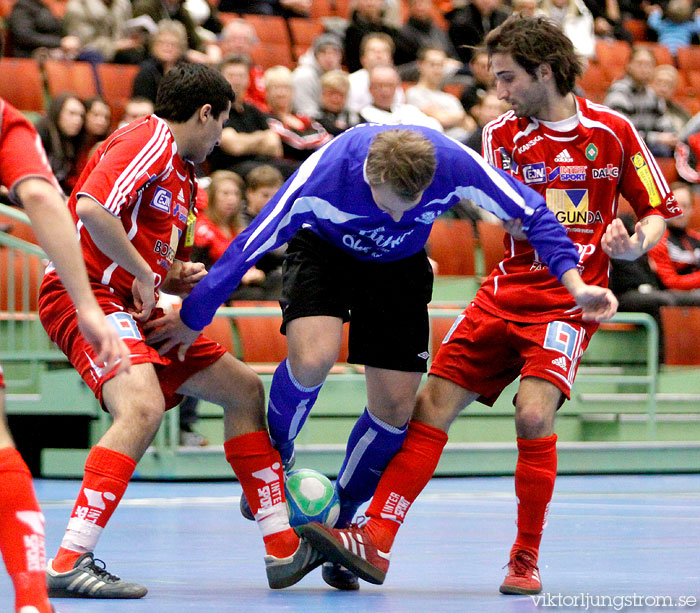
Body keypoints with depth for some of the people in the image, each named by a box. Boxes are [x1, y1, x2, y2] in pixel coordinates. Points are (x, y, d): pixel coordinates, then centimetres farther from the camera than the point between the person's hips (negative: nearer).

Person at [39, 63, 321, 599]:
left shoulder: (183, 174, 20)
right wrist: (144, 274, -17)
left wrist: (180, 277, 5)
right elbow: (90, 208, -26)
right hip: (86, 292, -11)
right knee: (143, 408, -32)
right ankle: (69, 563, -33)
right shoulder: (148, 142, -11)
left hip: (134, 307, 11)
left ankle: (284, 549, 19)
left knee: (243, 388, 14)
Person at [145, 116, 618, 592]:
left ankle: (340, 519, 19)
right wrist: (192, 321, -17)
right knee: (313, 360, -31)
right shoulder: (321, 177, -38)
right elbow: (250, 246, -26)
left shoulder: (456, 166, -34)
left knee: (396, 408, -4)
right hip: (323, 250, -2)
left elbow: (533, 214, -18)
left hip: (401, 266, 3)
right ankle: (275, 458, 0)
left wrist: (574, 281, -27)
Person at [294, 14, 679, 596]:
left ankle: (526, 562, -5)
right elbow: (515, 221, -3)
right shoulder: (502, 133, 6)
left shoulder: (613, 130, -1)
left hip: (569, 302, -4)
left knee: (534, 413, -22)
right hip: (507, 292, 4)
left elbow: (658, 210, 6)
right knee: (433, 403, -6)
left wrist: (636, 243, -14)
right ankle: (376, 540, -5)